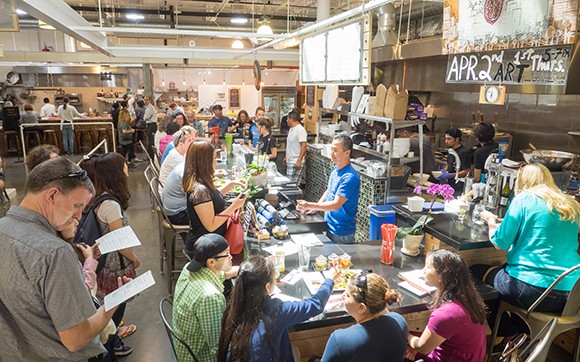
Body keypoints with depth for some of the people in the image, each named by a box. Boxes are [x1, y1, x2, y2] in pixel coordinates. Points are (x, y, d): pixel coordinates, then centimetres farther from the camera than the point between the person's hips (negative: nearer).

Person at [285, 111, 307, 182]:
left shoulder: (300, 130, -15)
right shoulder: (291, 129, 16)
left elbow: (304, 146, -22)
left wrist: (299, 161, -26)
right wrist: (286, 157, 24)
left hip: (295, 163, -10)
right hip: (290, 161, 10)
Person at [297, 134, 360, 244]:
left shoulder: (350, 177, -24)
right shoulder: (335, 170, 5)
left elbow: (336, 205, -27)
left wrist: (309, 205, -31)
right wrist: (315, 207, 6)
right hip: (329, 227, 8)